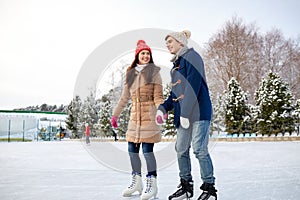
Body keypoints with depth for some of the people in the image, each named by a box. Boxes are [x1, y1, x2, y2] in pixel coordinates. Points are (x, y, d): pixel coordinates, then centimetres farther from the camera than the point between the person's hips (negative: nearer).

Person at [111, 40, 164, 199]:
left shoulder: (154, 72, 1)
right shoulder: (131, 74, 15)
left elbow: (158, 96, -5)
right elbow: (124, 97, 19)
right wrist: (115, 114, 20)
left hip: (149, 115, -5)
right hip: (135, 116, 5)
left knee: (147, 149, -8)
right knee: (132, 149, 7)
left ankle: (152, 184, 6)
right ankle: (136, 182, 22)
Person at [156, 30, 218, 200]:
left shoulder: (191, 57, -6)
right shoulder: (176, 64, 21)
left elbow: (192, 87, -16)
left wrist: (185, 113, -20)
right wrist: (163, 108, 9)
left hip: (198, 111, -9)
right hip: (183, 115, 9)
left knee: (199, 149, -8)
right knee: (181, 150, 8)